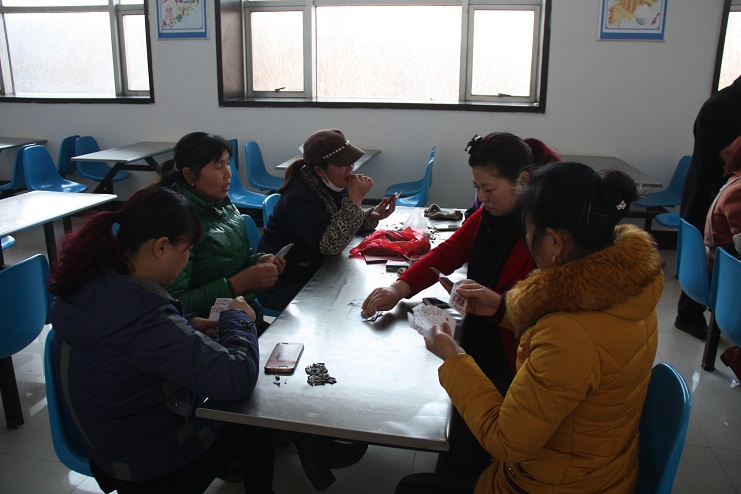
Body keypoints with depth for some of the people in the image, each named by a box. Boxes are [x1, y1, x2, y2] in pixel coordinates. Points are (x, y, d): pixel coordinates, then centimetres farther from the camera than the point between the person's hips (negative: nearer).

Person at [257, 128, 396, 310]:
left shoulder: (332, 185, -1)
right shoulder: (299, 197, -26)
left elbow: (344, 225, 10)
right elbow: (330, 244, -34)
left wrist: (372, 216, -10)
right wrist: (355, 200, -30)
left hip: (314, 271, 8)